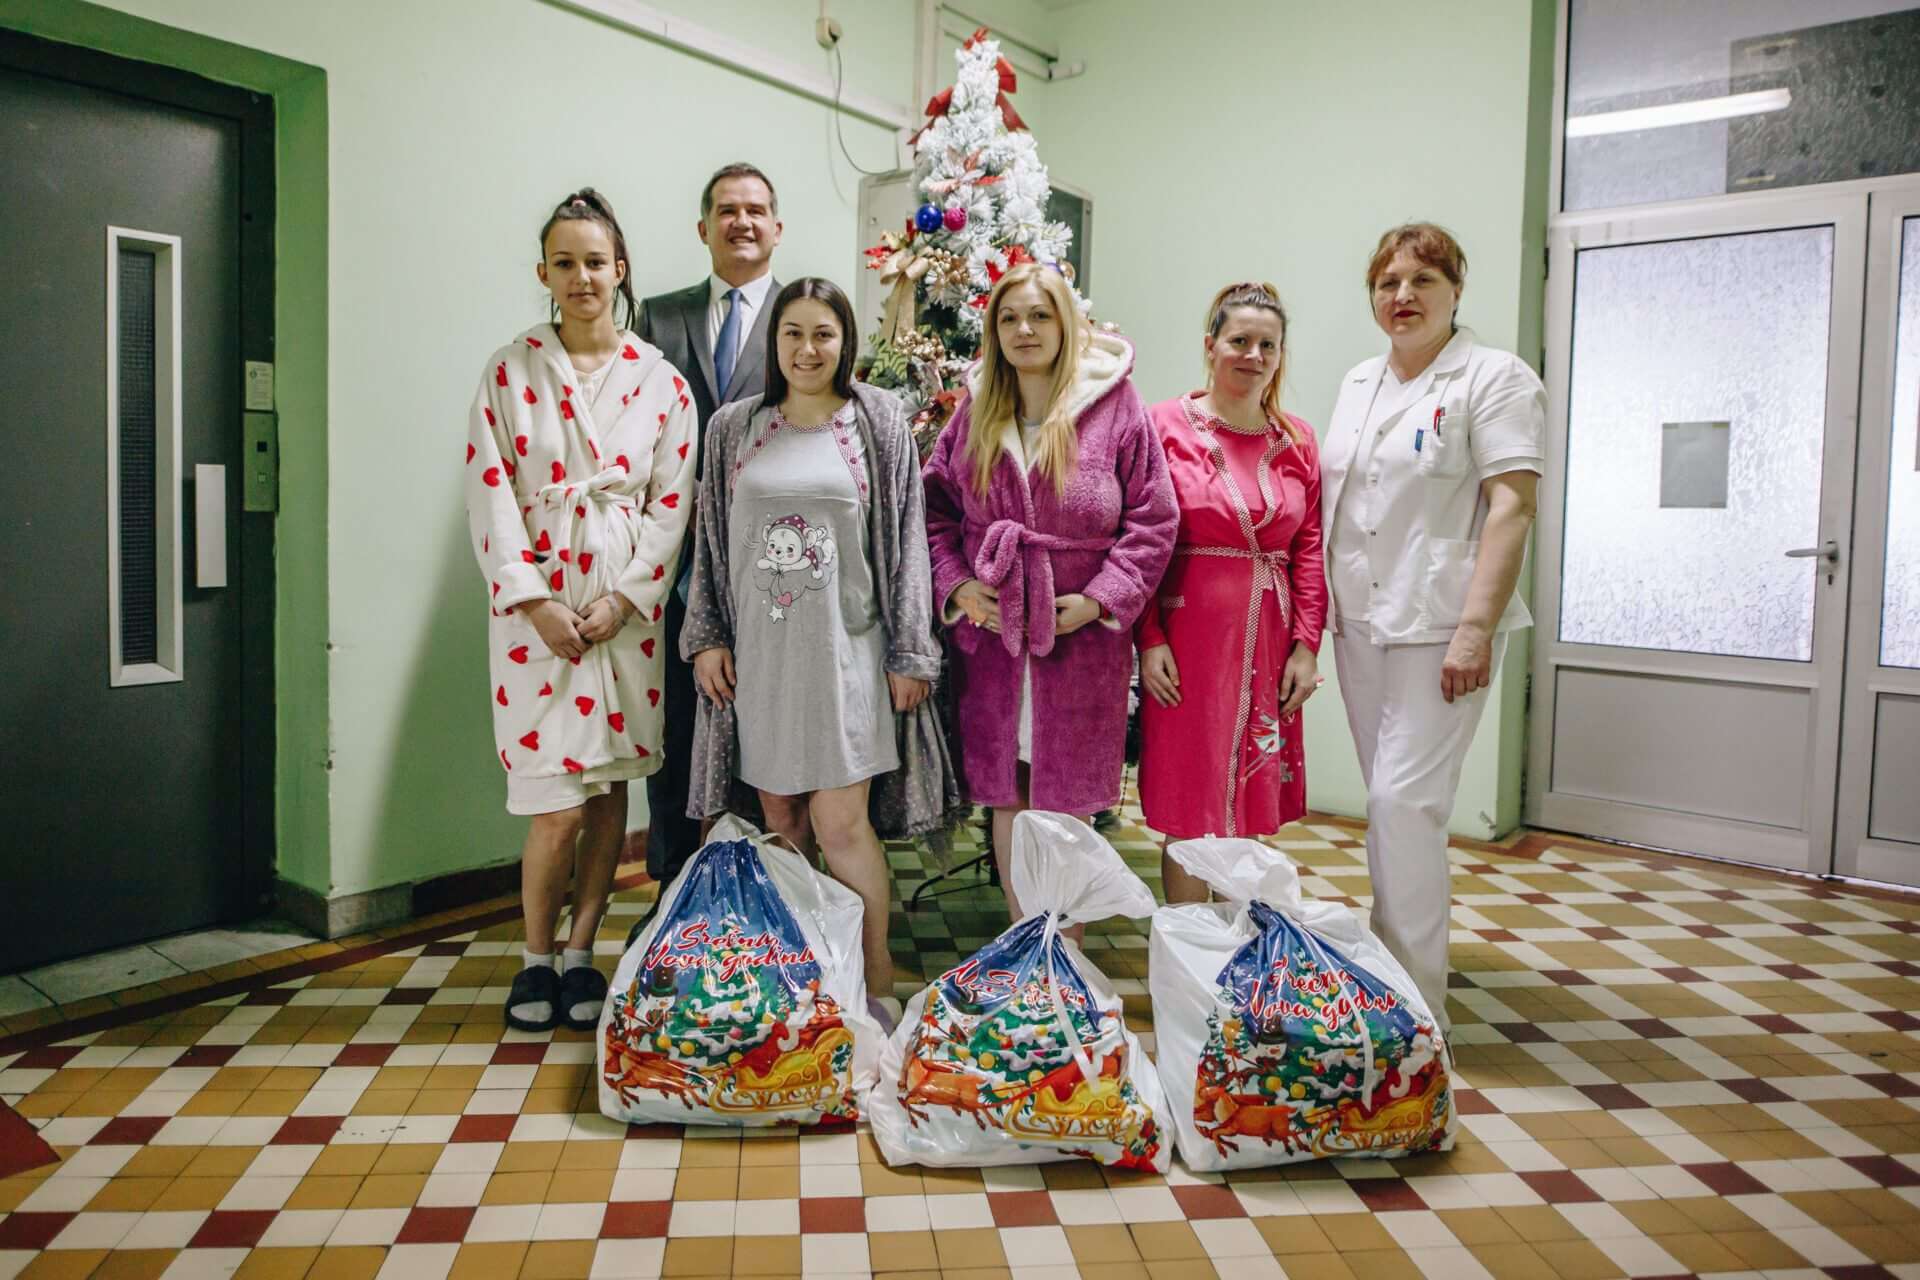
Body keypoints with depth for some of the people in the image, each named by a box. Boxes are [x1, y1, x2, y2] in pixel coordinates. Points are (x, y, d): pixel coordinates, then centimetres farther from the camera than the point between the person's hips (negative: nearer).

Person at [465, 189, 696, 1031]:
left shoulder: (659, 378, 6)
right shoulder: (510, 370, 5)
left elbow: (671, 499, 2)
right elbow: (491, 493, -2)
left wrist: (623, 599, -8)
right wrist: (536, 602, -11)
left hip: (628, 604, 1)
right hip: (539, 603, -1)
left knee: (612, 792, 6)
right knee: (558, 805, -5)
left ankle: (582, 954, 22)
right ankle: (535, 957, 18)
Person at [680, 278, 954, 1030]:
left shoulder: (878, 423, 1)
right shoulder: (734, 428, 8)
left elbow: (906, 538, 0)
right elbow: (710, 542, 12)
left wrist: (910, 654, -4)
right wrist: (706, 636, 5)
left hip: (844, 650, -3)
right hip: (759, 652, 3)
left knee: (840, 826, -6)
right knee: (779, 817, 10)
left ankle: (877, 989, 8)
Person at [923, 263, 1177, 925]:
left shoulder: (1116, 407, -4)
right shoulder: (974, 412, 7)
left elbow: (1153, 520, -3)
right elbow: (934, 509, 10)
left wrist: (1102, 599, -12)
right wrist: (956, 584, -5)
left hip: (1080, 636, -3)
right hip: (990, 633, 3)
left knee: (1068, 799, 7)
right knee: (1006, 794, 12)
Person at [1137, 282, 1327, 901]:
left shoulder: (1298, 441, 10)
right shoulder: (1167, 425, -2)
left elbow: (1310, 549, 9)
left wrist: (1307, 645, 1)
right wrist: (1150, 639, -11)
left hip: (1269, 642, 4)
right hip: (1188, 637, -4)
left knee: (1253, 807, 10)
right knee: (1189, 810, 2)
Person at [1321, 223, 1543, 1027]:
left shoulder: (1495, 379, -3)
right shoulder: (1359, 384, 17)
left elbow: (1510, 511, -12)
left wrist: (1475, 629, -21)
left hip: (1438, 626, -6)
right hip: (1359, 622, 7)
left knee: (1405, 798, -11)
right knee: (1387, 799, 12)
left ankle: (1414, 998, 0)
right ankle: (1386, 969, 23)